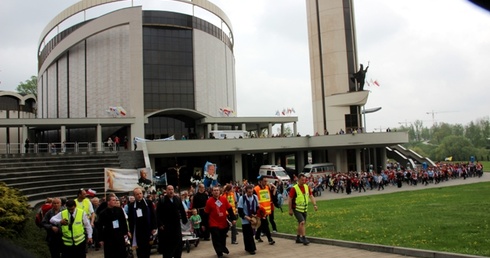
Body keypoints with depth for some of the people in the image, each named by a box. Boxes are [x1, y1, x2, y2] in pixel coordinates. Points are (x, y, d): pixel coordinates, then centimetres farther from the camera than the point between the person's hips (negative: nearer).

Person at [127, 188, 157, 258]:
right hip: (138, 232, -1)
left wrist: (154, 228, -2)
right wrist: (131, 231, -5)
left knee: (147, 249, 8)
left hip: (148, 230, 1)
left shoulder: (149, 203, 4)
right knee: (140, 251, 2)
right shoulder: (131, 206, 1)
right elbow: (130, 220, -1)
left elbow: (153, 216, 4)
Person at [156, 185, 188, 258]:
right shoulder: (162, 201, -8)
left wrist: (184, 220, 3)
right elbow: (158, 214, -10)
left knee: (178, 243, 10)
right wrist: (160, 224, -14)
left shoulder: (178, 199, 5)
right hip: (166, 227, -4)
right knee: (167, 244, 3)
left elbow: (182, 211, 8)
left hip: (176, 225, 4)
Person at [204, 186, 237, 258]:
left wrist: (233, 219, 0)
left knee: (223, 239, 17)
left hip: (224, 224, 3)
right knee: (216, 240, -2)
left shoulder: (224, 199, -3)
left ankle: (222, 249, 39)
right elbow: (206, 214, -4)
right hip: (214, 224, -3)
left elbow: (230, 209, 3)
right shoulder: (209, 201, -10)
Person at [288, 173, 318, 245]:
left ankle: (298, 238, 28)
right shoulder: (294, 188, -15)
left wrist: (314, 205, -12)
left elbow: (311, 196, 2)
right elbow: (290, 199, -10)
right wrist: (290, 209, -10)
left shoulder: (307, 187, 2)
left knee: (300, 223, 14)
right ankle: (304, 239, -14)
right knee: (302, 222, -18)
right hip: (297, 209, -6)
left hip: (304, 209, 6)